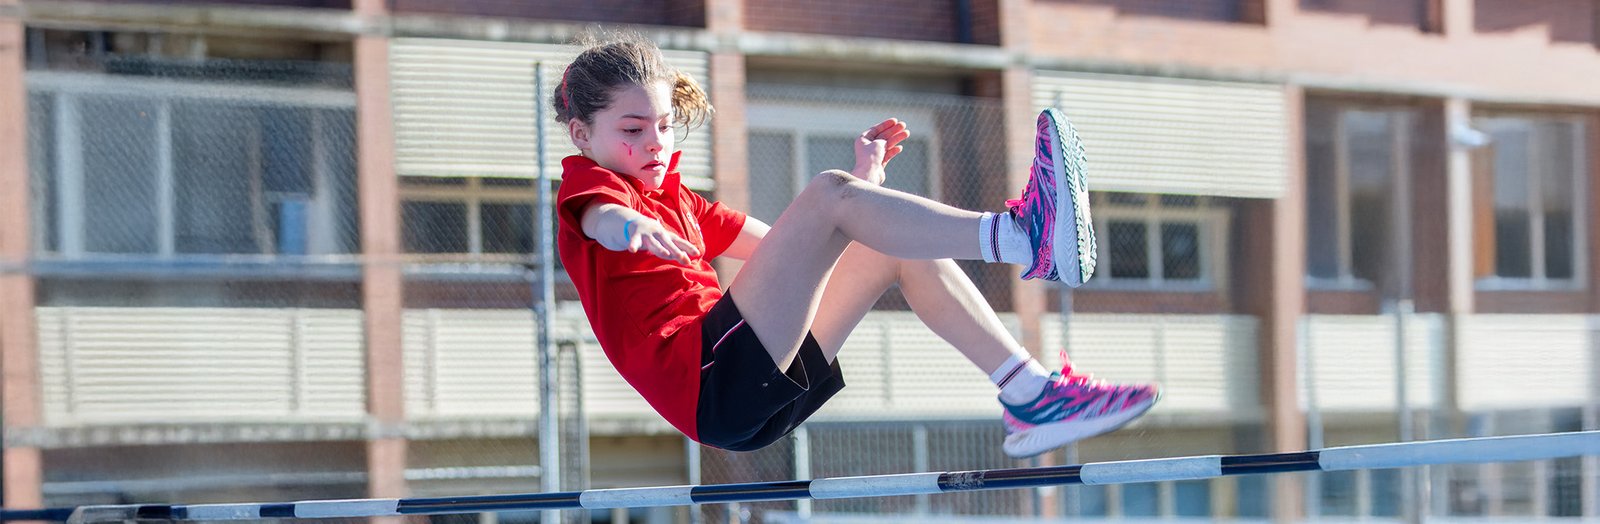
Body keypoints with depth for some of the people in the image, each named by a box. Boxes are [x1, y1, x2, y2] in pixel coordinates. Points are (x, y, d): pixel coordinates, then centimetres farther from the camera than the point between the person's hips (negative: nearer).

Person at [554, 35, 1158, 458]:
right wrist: (627, 224, -44)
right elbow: (600, 215, -20)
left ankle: (1032, 393, -5)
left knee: (897, 246, 7)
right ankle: (1019, 236, -34)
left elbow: (785, 246, 32)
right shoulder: (585, 181, 6)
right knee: (826, 193, -19)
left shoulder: (677, 199, 32)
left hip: (762, 393, 9)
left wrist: (862, 183, 18)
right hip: (710, 388, -9)